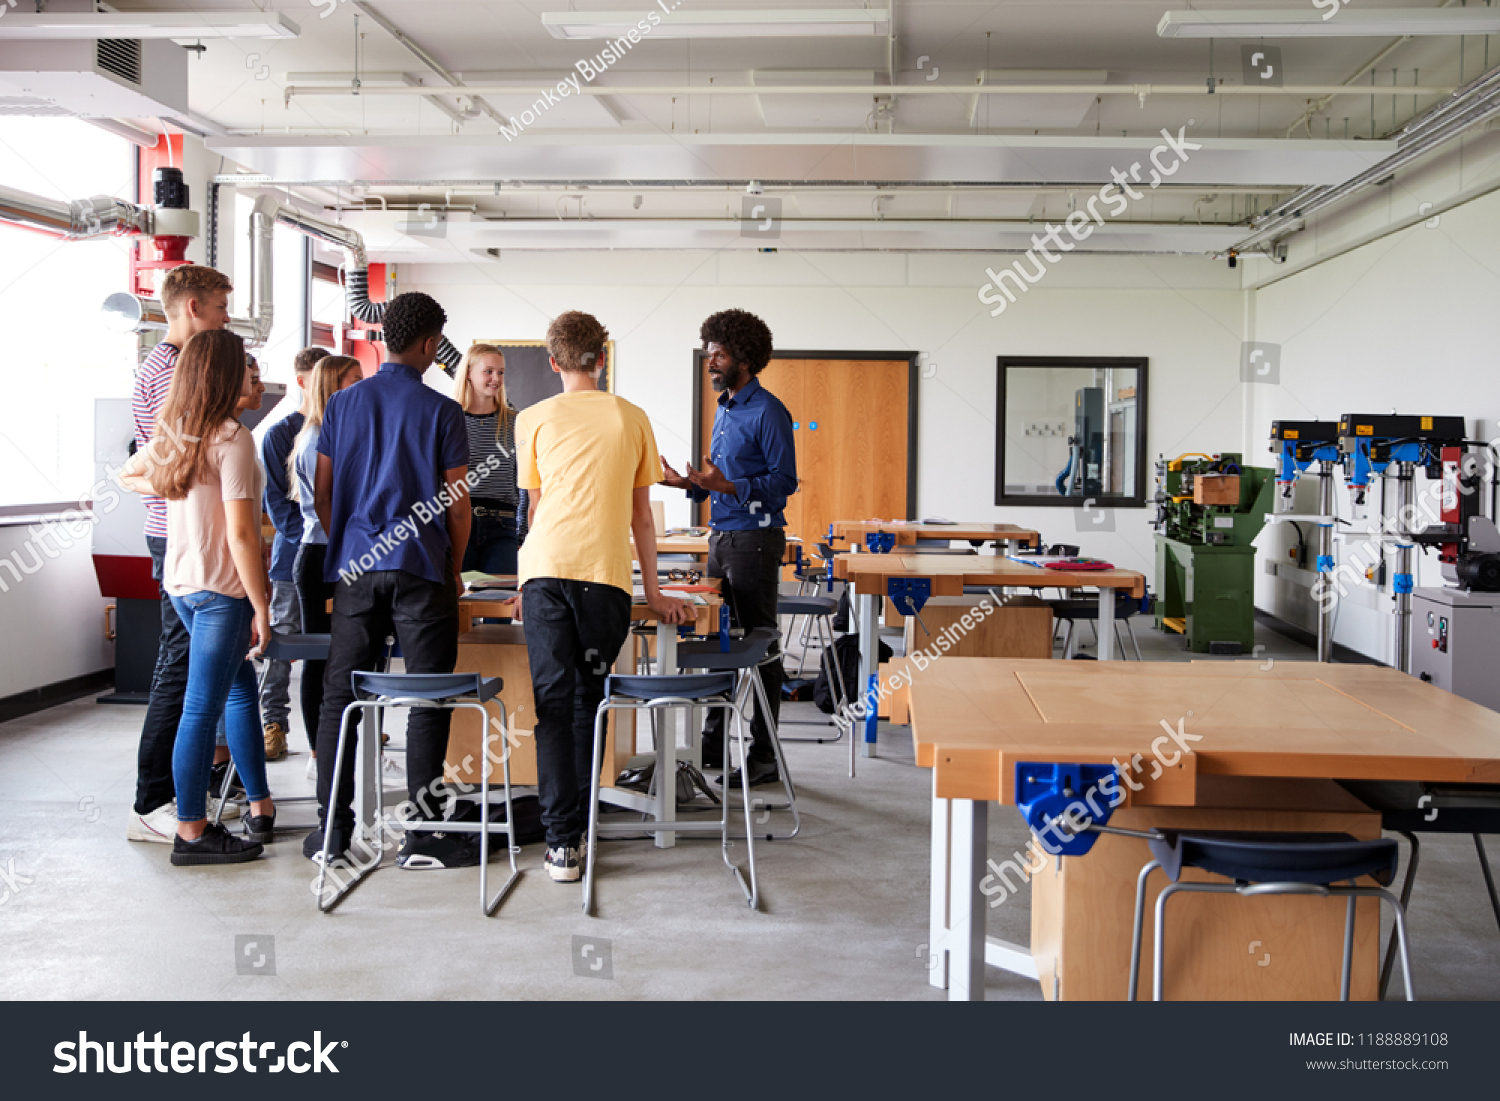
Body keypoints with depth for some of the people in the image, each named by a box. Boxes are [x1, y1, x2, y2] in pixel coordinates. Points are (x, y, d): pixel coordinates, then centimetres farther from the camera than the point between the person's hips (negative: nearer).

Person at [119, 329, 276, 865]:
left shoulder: (173, 434, 7)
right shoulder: (232, 439, -16)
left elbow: (129, 475, 28)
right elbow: (241, 534, -19)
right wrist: (261, 609, -14)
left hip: (180, 582, 9)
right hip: (222, 589, -9)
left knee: (241, 687, 19)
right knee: (202, 709, -2)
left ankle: (260, 806, 28)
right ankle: (192, 833, 6)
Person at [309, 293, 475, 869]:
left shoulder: (342, 404, 7)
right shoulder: (442, 410, -4)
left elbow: (322, 493, 10)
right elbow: (457, 501, -4)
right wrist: (454, 568, 10)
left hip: (354, 568, 4)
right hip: (420, 571, -4)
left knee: (340, 696, 9)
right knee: (427, 700, 2)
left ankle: (332, 830, 13)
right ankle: (424, 835, 4)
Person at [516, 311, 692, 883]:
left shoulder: (534, 419, 11)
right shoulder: (632, 418, 13)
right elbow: (641, 515, 15)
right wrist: (653, 592, 23)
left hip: (545, 571, 0)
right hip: (606, 573, 1)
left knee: (554, 701, -1)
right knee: (588, 698, 12)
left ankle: (562, 840, -6)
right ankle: (579, 821, 16)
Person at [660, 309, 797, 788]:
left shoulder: (767, 411, -11)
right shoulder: (723, 408, 17)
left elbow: (784, 480, -15)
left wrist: (728, 487, -25)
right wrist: (691, 484, 7)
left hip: (755, 539, -9)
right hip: (722, 537, 9)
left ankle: (764, 758, 3)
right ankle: (713, 743, 23)